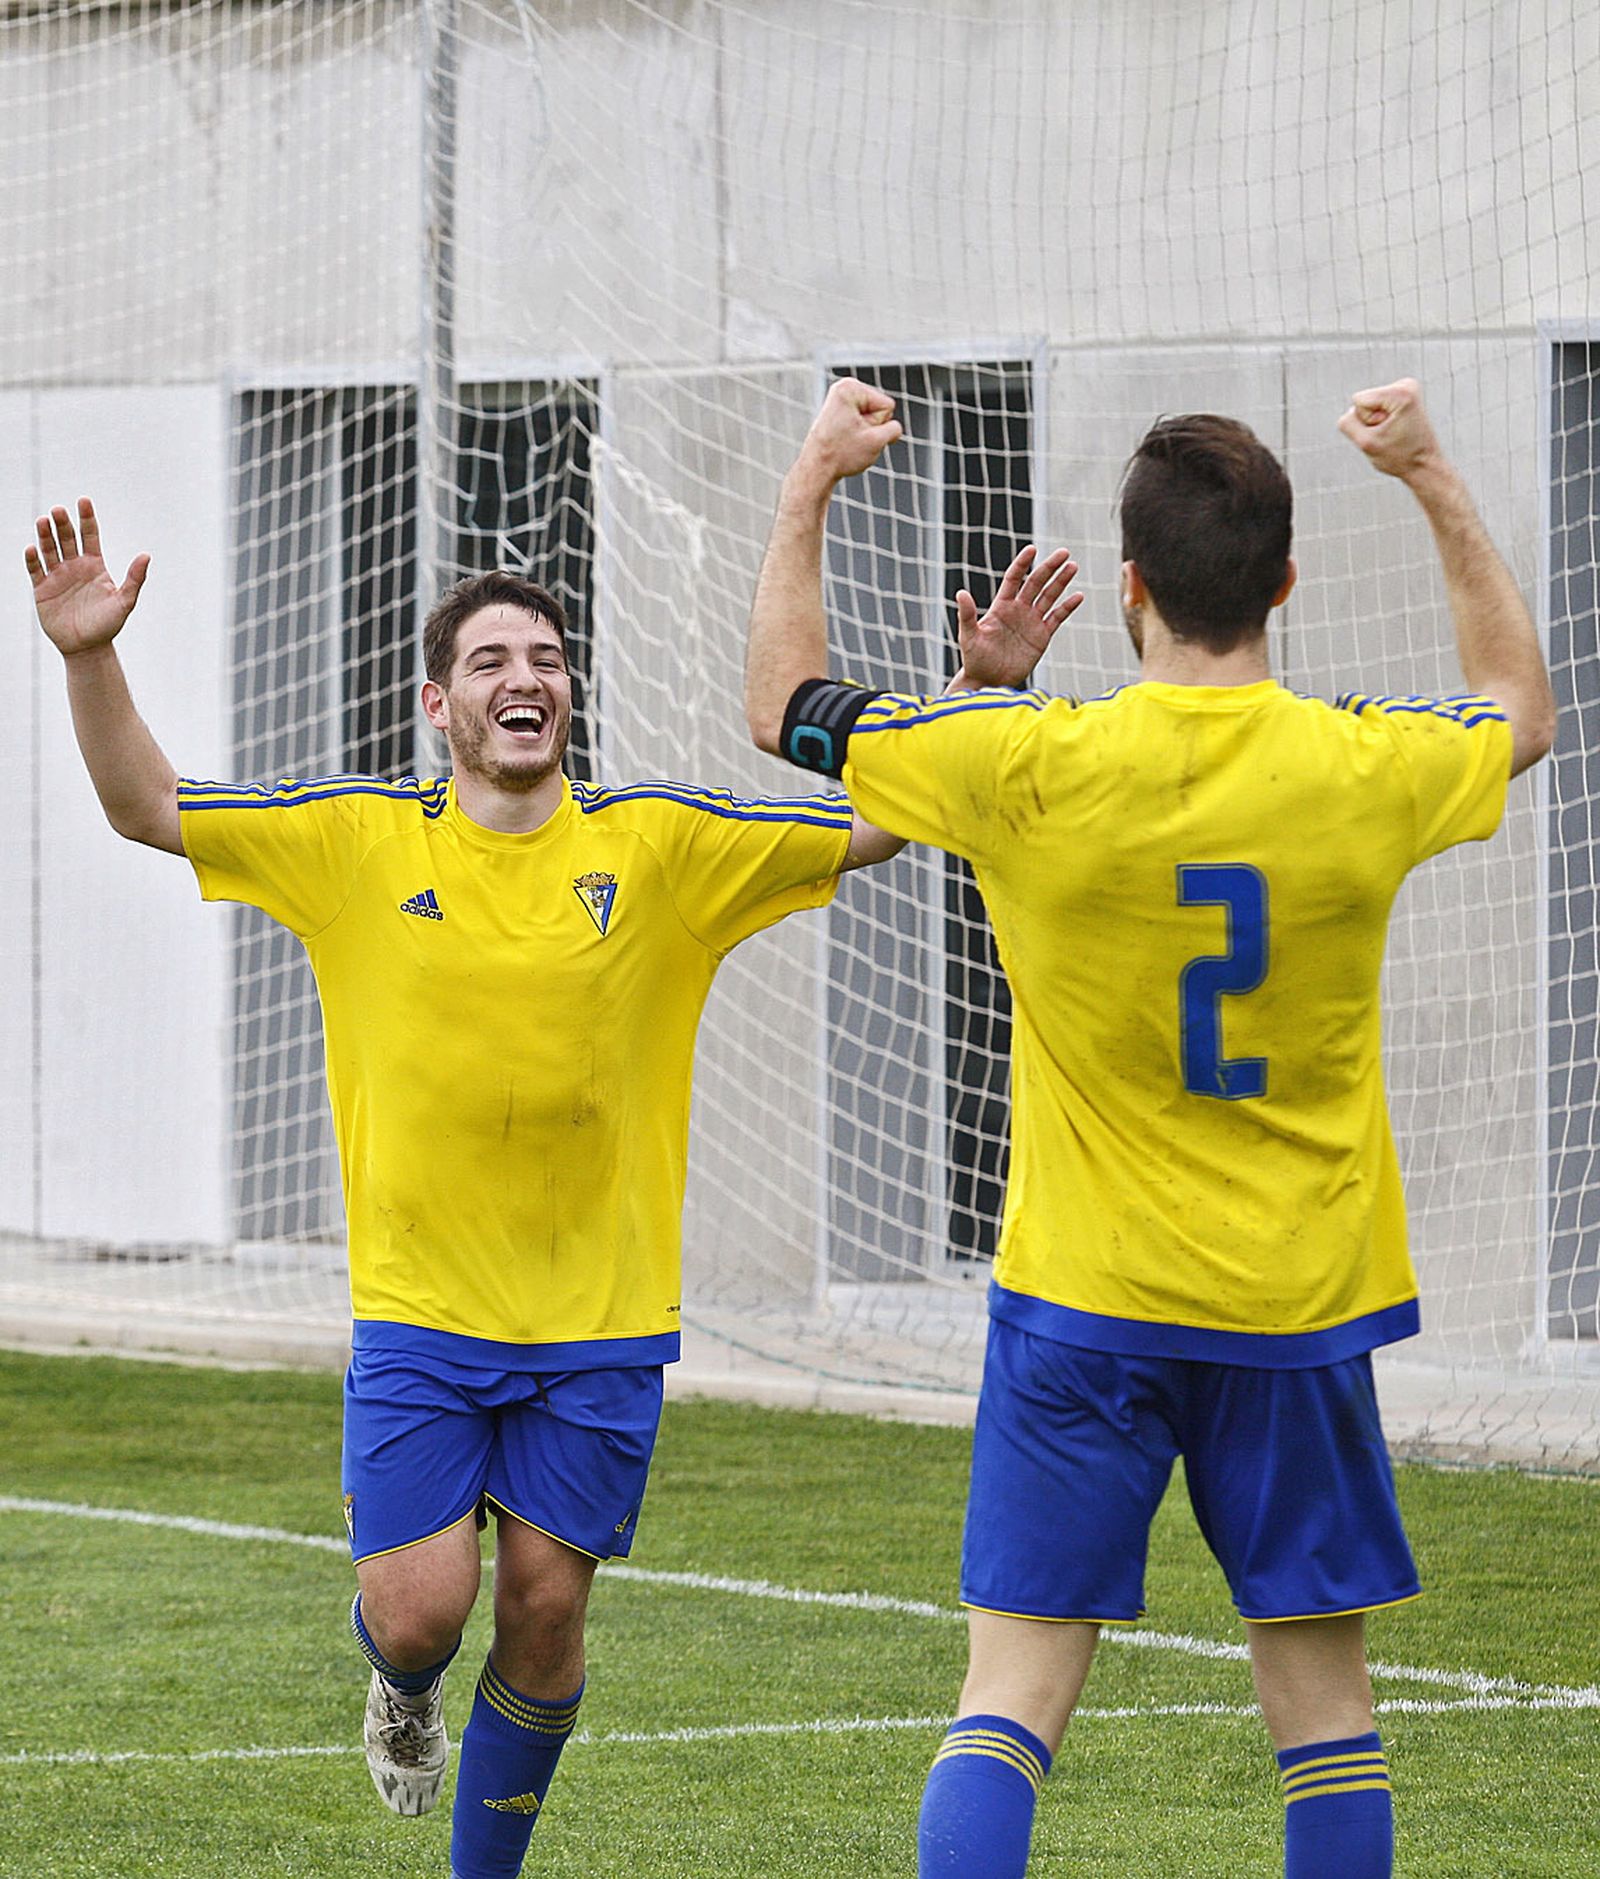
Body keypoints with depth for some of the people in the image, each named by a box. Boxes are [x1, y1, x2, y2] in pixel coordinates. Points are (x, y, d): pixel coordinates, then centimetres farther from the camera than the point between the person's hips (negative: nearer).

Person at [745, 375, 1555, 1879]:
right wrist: (1436, 484, 25)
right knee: (1324, 1702, 9)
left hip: (1085, 1303, -1)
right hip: (1301, 1304, 1)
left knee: (1010, 1698, -2)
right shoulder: (1367, 771, -6)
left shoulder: (1032, 767, -12)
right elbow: (1521, 709, 19)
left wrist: (812, 485, 14)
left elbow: (784, 708, 3)